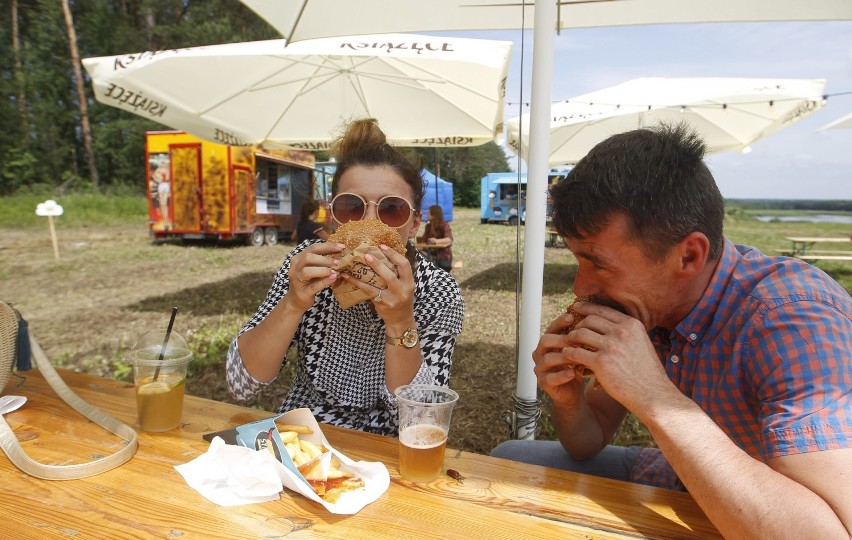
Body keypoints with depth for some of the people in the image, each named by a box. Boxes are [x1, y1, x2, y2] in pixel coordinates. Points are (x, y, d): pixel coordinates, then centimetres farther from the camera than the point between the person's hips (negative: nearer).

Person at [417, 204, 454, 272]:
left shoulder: (444, 225, -13)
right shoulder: (428, 225, 7)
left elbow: (449, 239, -29)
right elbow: (424, 239, 7)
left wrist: (437, 241, -44)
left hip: (444, 256, -5)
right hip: (432, 255, 5)